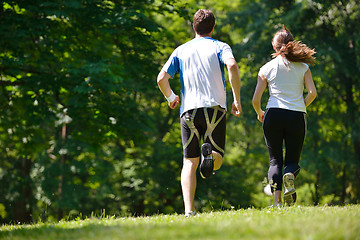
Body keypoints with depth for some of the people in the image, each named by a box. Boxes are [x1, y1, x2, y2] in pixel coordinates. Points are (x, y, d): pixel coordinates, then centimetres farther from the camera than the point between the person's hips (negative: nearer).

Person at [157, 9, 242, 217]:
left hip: (189, 111, 2)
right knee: (217, 161, 8)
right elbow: (232, 66, -14)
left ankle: (189, 210, -10)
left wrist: (171, 97, 24)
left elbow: (162, 78, 5)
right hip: (215, 108, -1)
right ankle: (210, 153, -30)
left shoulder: (181, 50, 14)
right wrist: (237, 99, -8)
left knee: (190, 162, 6)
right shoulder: (220, 47, 7)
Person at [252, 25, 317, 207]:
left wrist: (259, 113, 24)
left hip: (273, 115, 0)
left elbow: (256, 99, 4)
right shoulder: (303, 67, 9)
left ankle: (276, 201, -11)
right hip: (297, 117, 0)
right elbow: (312, 93, -2)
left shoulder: (267, 68, 7)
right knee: (292, 160, 12)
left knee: (275, 161, 9)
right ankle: (290, 176, -26)